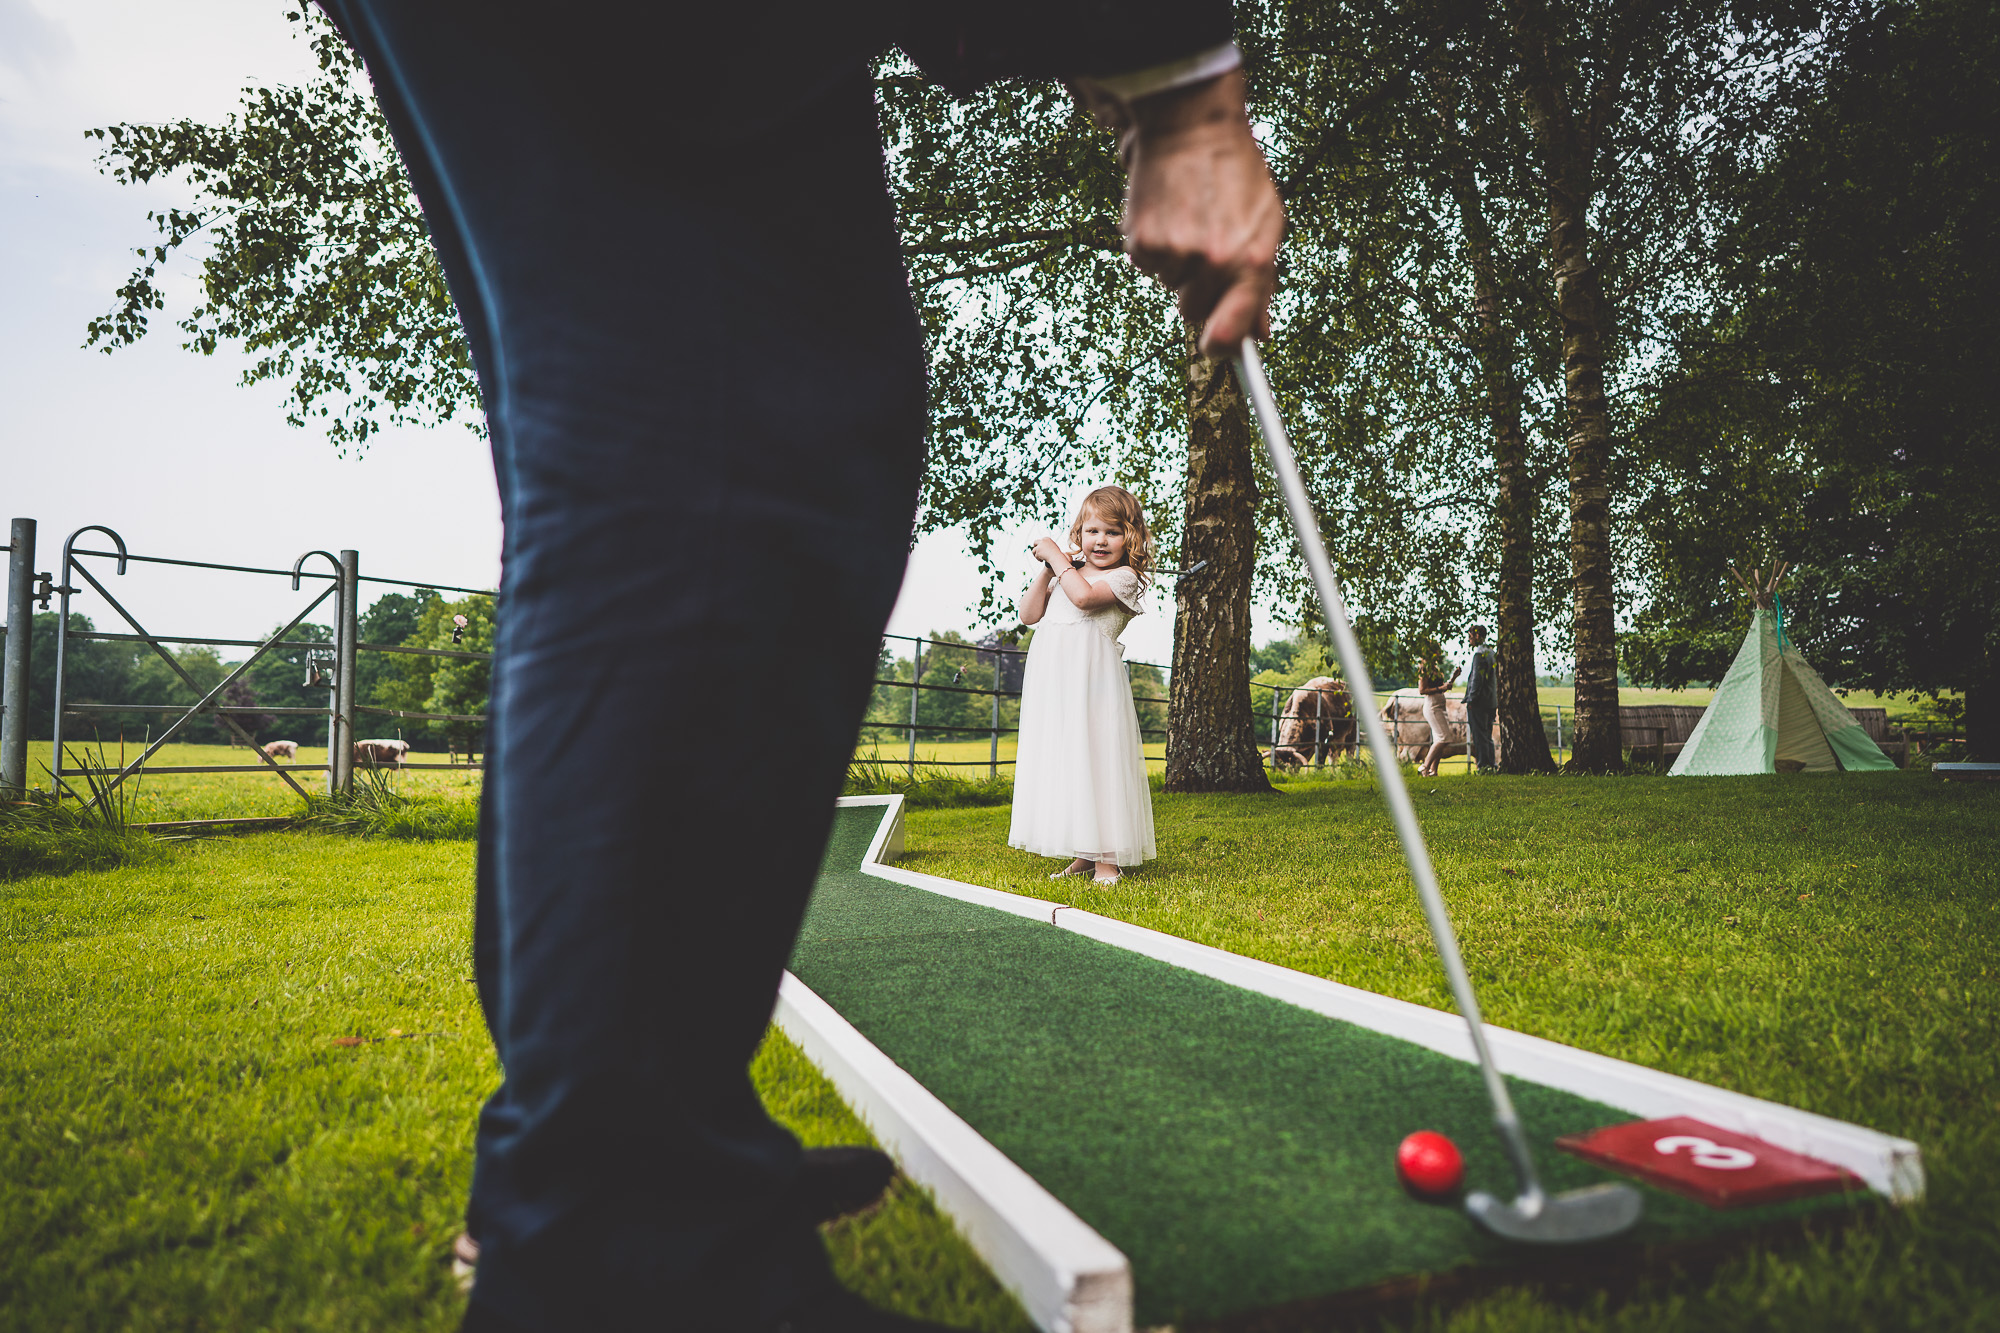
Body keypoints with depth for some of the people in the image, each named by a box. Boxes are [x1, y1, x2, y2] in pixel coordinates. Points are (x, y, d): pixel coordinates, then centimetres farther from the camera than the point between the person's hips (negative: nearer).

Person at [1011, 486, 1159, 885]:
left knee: (1095, 759, -8)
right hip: (1053, 682, 7)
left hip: (1091, 683, -7)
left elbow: (1084, 596, -19)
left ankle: (1107, 858, -2)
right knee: (1062, 761, 7)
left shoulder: (1124, 577, -1)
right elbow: (1029, 615, 17)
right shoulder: (1068, 574, 20)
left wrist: (1056, 555, -8)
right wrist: (1046, 570, 7)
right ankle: (1082, 855, 15)